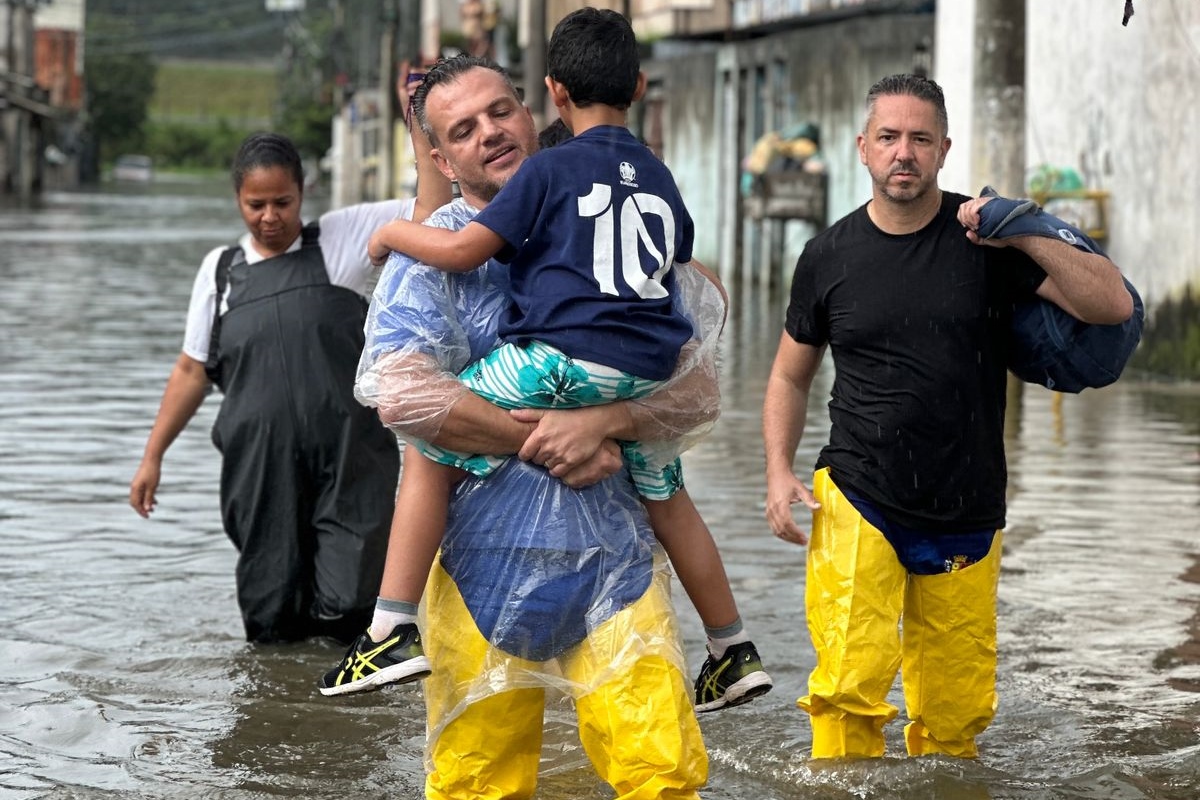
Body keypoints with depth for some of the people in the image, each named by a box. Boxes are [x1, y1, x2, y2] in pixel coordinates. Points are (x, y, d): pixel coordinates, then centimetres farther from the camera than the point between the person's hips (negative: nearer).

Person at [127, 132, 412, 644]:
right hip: (260, 465, 2)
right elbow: (193, 370, 18)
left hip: (348, 464, -2)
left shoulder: (343, 238, 7)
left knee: (351, 613, -7)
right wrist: (152, 456, 17)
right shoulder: (220, 270, 13)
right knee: (271, 625, 3)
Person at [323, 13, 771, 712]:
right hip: (650, 369, 6)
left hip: (563, 359, -6)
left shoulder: (551, 170, -1)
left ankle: (395, 631, -3)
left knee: (432, 452, 5)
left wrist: (393, 232, 13)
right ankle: (735, 652, 30)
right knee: (666, 497, 26)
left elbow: (463, 249, -5)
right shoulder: (660, 176, 18)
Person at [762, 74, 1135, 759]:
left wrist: (1026, 239, -18)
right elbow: (791, 375, 15)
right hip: (859, 504, 0)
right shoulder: (830, 256, 4)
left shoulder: (986, 237, 0)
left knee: (955, 714, 4)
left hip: (966, 518, 1)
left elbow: (1114, 305, -7)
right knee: (852, 686, -16)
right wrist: (779, 472, 1)